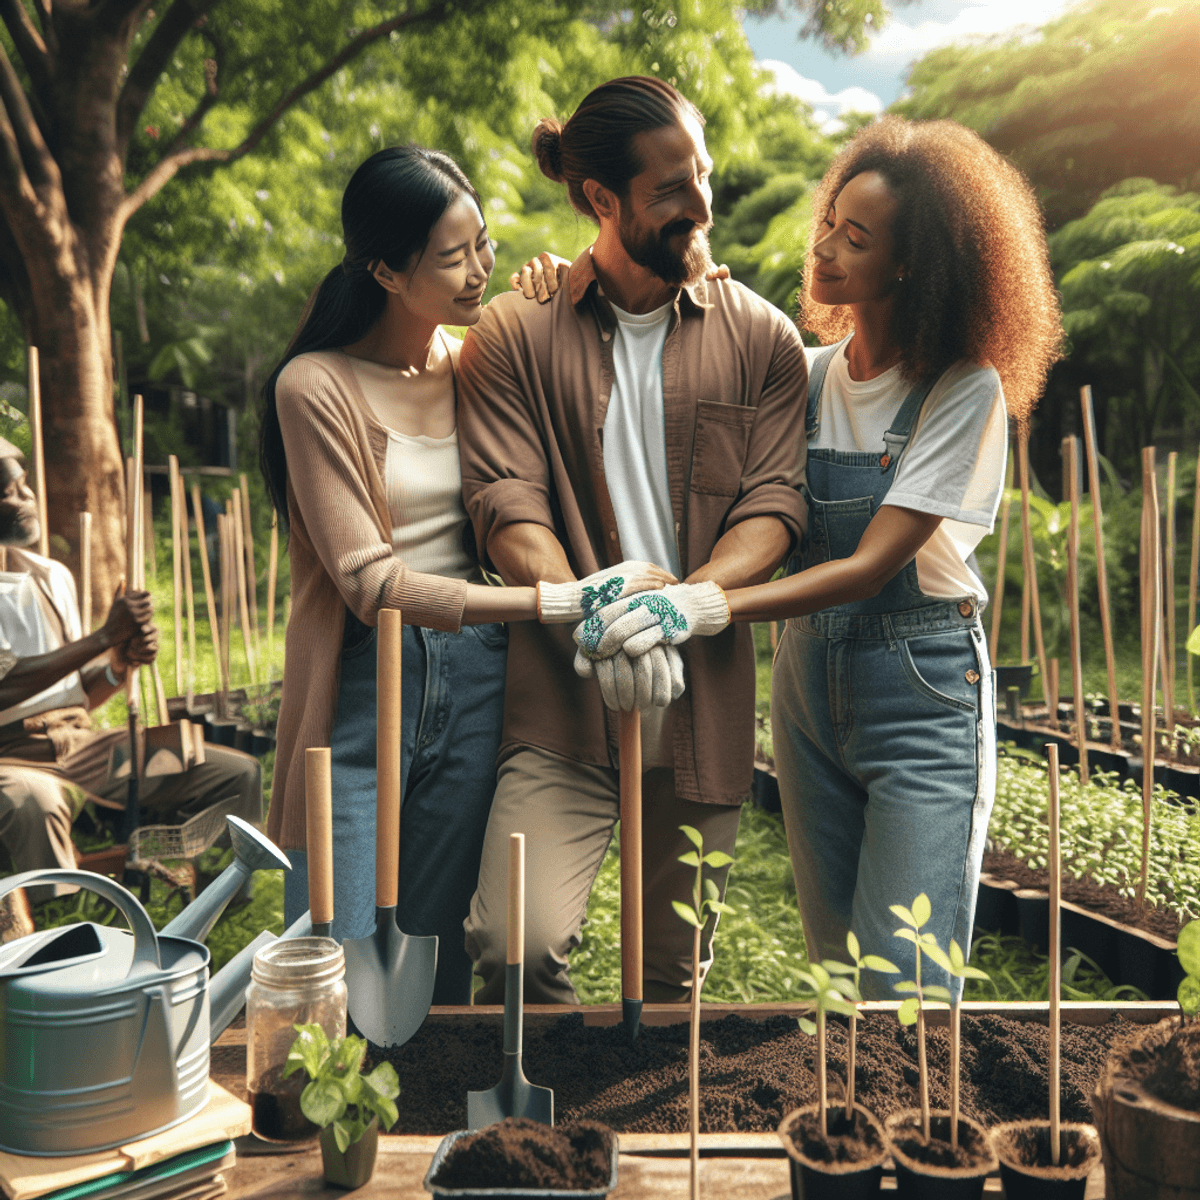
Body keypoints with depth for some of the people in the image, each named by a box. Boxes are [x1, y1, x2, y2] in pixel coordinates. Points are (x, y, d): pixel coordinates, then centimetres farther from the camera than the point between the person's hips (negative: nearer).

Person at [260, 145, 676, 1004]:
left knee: (438, 967, 12)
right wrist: (563, 601, -21)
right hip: (361, 691, -4)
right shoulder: (317, 385, -8)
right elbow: (372, 582, -15)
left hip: (476, 686, 4)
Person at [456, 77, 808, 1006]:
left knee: (674, 976, 12)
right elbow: (506, 507, -6)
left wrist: (701, 595, -19)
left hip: (707, 695, 2)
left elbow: (775, 501, 1)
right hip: (563, 696, -2)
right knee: (519, 945, -16)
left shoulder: (762, 338, 10)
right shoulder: (513, 336, 5)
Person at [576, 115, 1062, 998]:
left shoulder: (965, 391, -11)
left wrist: (701, 609, -31)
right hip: (809, 681, 5)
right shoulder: (804, 375, 3)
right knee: (838, 963, 16)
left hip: (923, 693, -5)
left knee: (905, 982, -3)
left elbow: (872, 565, -19)